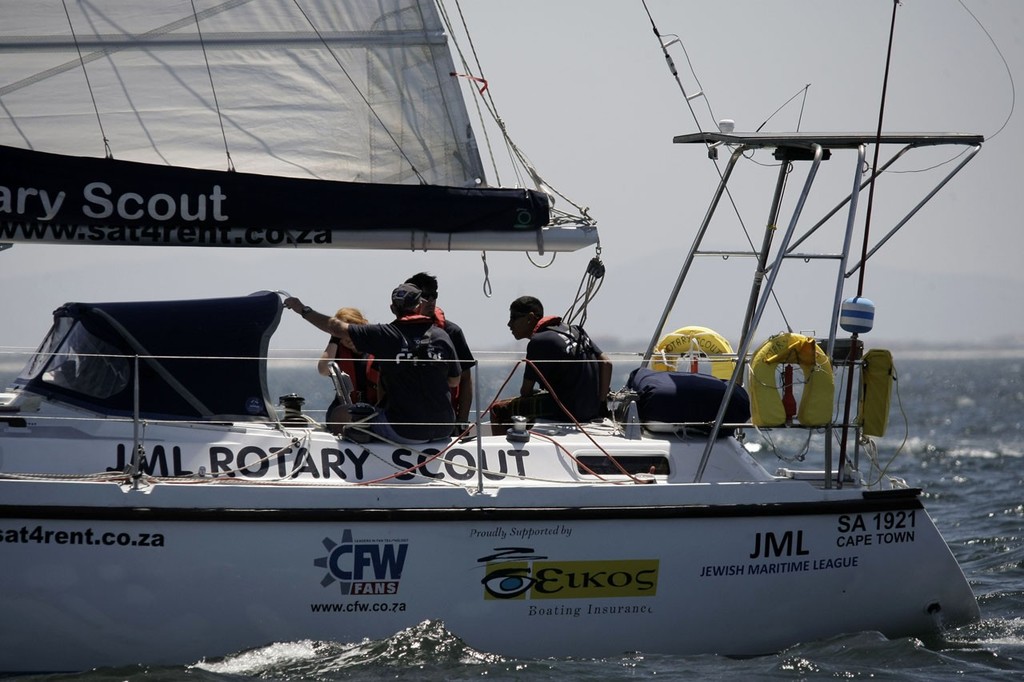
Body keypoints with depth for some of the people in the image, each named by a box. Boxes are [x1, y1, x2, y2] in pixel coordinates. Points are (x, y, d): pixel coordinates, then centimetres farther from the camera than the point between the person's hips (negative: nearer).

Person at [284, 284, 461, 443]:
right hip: (443, 430, 4)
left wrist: (303, 310, 13)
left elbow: (336, 327, -1)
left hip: (405, 432, -4)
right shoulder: (441, 336, -1)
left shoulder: (385, 335, -9)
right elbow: (454, 381, 9)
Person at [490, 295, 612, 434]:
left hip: (566, 409, -9)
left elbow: (526, 390, -7)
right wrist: (600, 402, 12)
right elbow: (607, 363, 11)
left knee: (497, 410, 0)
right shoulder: (573, 330, 13)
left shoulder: (539, 342, -11)